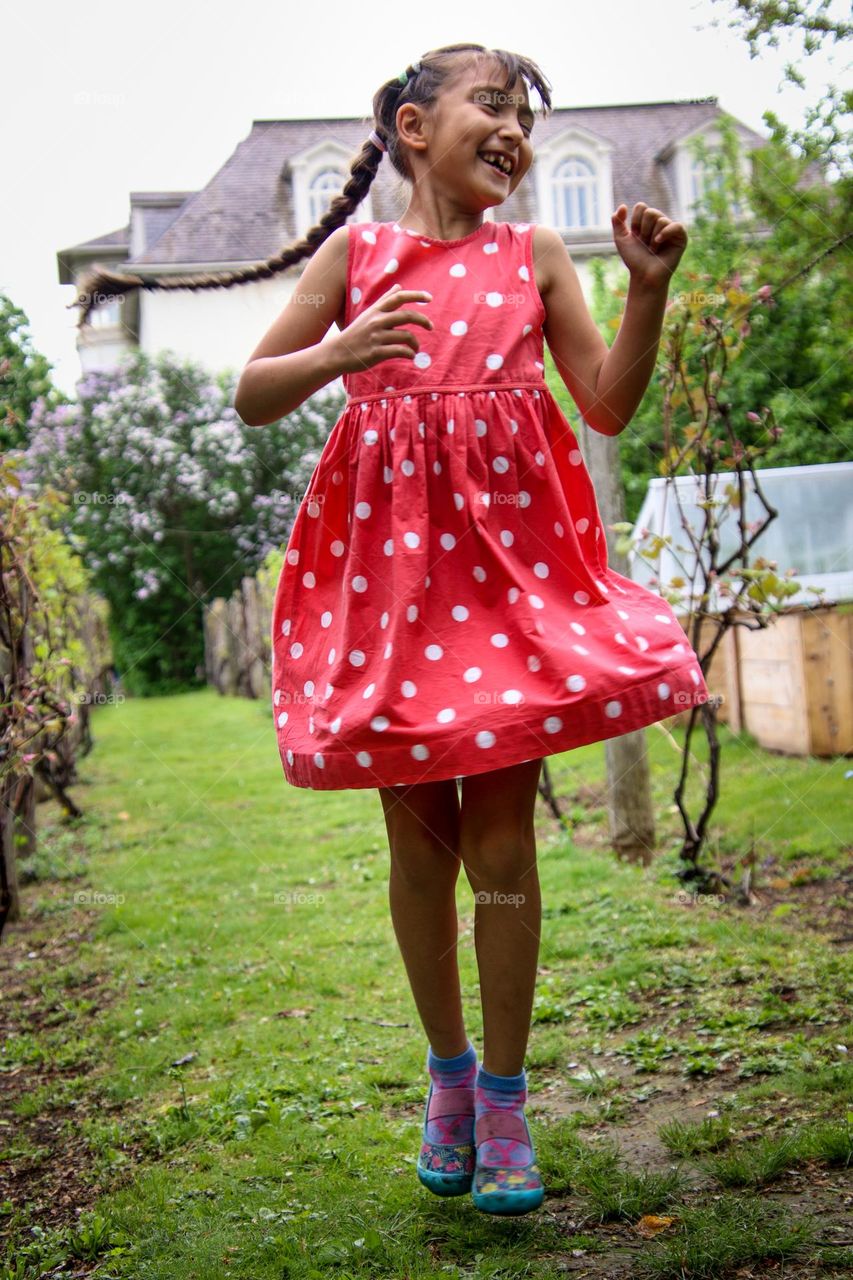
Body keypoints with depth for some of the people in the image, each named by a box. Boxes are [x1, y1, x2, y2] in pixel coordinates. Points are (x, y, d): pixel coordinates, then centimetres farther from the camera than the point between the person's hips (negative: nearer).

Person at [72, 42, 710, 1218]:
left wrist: (648, 287, -5)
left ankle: (504, 1097, 13)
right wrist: (339, 353, -13)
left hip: (511, 547, 0)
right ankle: (448, 1069, 27)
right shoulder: (354, 252, 7)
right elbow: (252, 398, 5)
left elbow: (611, 407, 7)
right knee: (417, 832, 7)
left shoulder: (535, 255, 10)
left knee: (499, 833, 0)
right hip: (388, 552, 0)